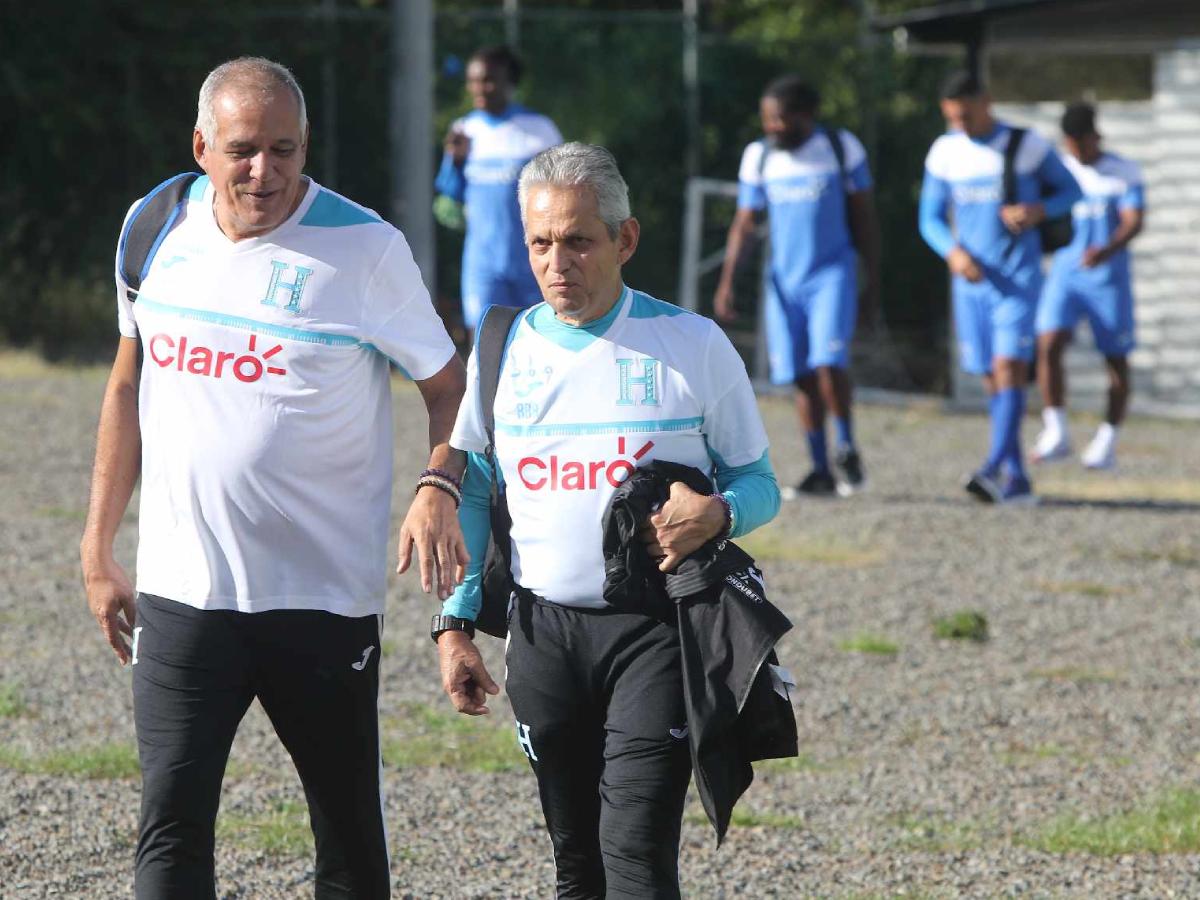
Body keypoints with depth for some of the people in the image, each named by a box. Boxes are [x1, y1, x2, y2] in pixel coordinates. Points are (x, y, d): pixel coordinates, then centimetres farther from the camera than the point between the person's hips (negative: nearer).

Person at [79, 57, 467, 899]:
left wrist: (437, 489, -20)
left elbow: (449, 383, 0)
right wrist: (98, 548, 17)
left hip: (326, 599, -3)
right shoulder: (158, 230, 5)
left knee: (350, 831, 6)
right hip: (181, 594, 3)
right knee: (172, 821, -7)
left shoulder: (365, 249, -7)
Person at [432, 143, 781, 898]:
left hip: (655, 629, -4)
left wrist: (717, 513, -19)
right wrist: (456, 624, 6)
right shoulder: (503, 351, 8)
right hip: (545, 630, 4)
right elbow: (471, 495, 15)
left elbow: (758, 483, 5)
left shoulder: (694, 346, -2)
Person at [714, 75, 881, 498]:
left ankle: (847, 447, 0)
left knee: (828, 363, -20)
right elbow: (743, 223, 8)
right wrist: (726, 282, -3)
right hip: (785, 279, 3)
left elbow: (864, 219, 2)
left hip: (832, 273, -3)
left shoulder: (841, 149, -3)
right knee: (803, 378, 1)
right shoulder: (758, 158, 4)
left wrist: (873, 284, 1)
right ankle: (821, 471, 8)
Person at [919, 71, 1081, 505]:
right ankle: (1017, 480, 11)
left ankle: (994, 467, -31)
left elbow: (1071, 190, 5)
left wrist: (1039, 210, -16)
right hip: (971, 281, 4)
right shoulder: (945, 152, 3)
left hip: (1019, 279, -4)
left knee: (1009, 367, -18)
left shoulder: (1029, 147, -5)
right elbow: (930, 218, 8)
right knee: (993, 380, 5)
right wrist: (953, 252, -13)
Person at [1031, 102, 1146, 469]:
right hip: (1065, 274, 2)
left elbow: (1134, 222, -18)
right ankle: (1055, 433, -16)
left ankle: (1107, 442, 17)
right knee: (1048, 345, -17)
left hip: (1110, 278, -2)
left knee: (1116, 360, 4)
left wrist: (1108, 250, -33)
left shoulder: (1125, 173, -6)